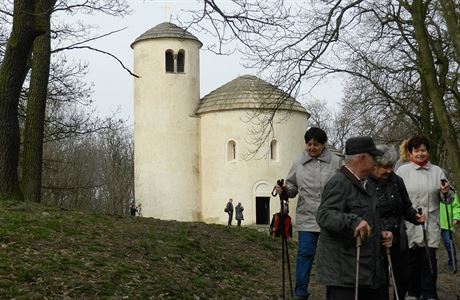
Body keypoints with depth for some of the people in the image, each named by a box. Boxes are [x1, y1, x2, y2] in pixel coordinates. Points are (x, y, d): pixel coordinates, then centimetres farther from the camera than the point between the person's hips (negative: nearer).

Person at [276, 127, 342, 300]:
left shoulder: (335, 162, 0)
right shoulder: (299, 163, 7)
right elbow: (293, 187, 14)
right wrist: (285, 189, -8)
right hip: (307, 218, 1)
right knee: (305, 254, 0)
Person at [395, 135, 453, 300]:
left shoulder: (437, 171, 8)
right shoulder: (402, 170, 2)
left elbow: (448, 199, 10)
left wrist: (446, 192, -11)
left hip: (430, 225, 1)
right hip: (409, 224, -1)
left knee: (429, 260, 1)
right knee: (412, 260, 8)